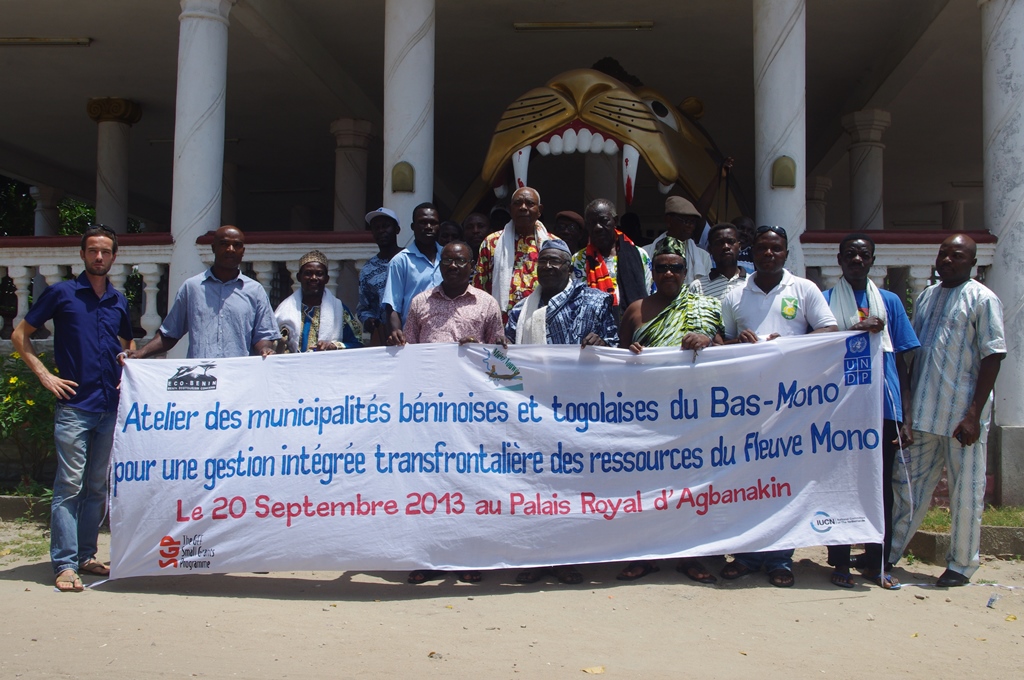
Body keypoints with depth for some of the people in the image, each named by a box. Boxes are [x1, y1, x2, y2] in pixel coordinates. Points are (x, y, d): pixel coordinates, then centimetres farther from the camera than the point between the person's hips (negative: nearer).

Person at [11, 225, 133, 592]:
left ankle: (85, 556, 20)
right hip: (74, 406, -5)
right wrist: (45, 375, -4)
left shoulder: (119, 301, 14)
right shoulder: (61, 293, 1)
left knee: (97, 487, 10)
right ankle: (65, 564, -2)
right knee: (70, 486, -6)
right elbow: (20, 335, 5)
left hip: (111, 407, 5)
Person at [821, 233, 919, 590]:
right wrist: (856, 331, -15)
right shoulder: (825, 300, 6)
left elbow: (900, 362, 10)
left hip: (883, 410, 2)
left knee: (881, 487, 6)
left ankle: (876, 562, 17)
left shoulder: (890, 302, 11)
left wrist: (905, 419, 5)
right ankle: (840, 563, 14)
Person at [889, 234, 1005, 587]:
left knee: (965, 492, 4)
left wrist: (974, 414, -16)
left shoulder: (982, 299, -5)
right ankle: (889, 553, 20)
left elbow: (992, 358, -10)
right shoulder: (926, 296, 13)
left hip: (962, 416, -6)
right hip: (922, 413, 6)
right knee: (910, 486, 12)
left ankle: (961, 564, 16)